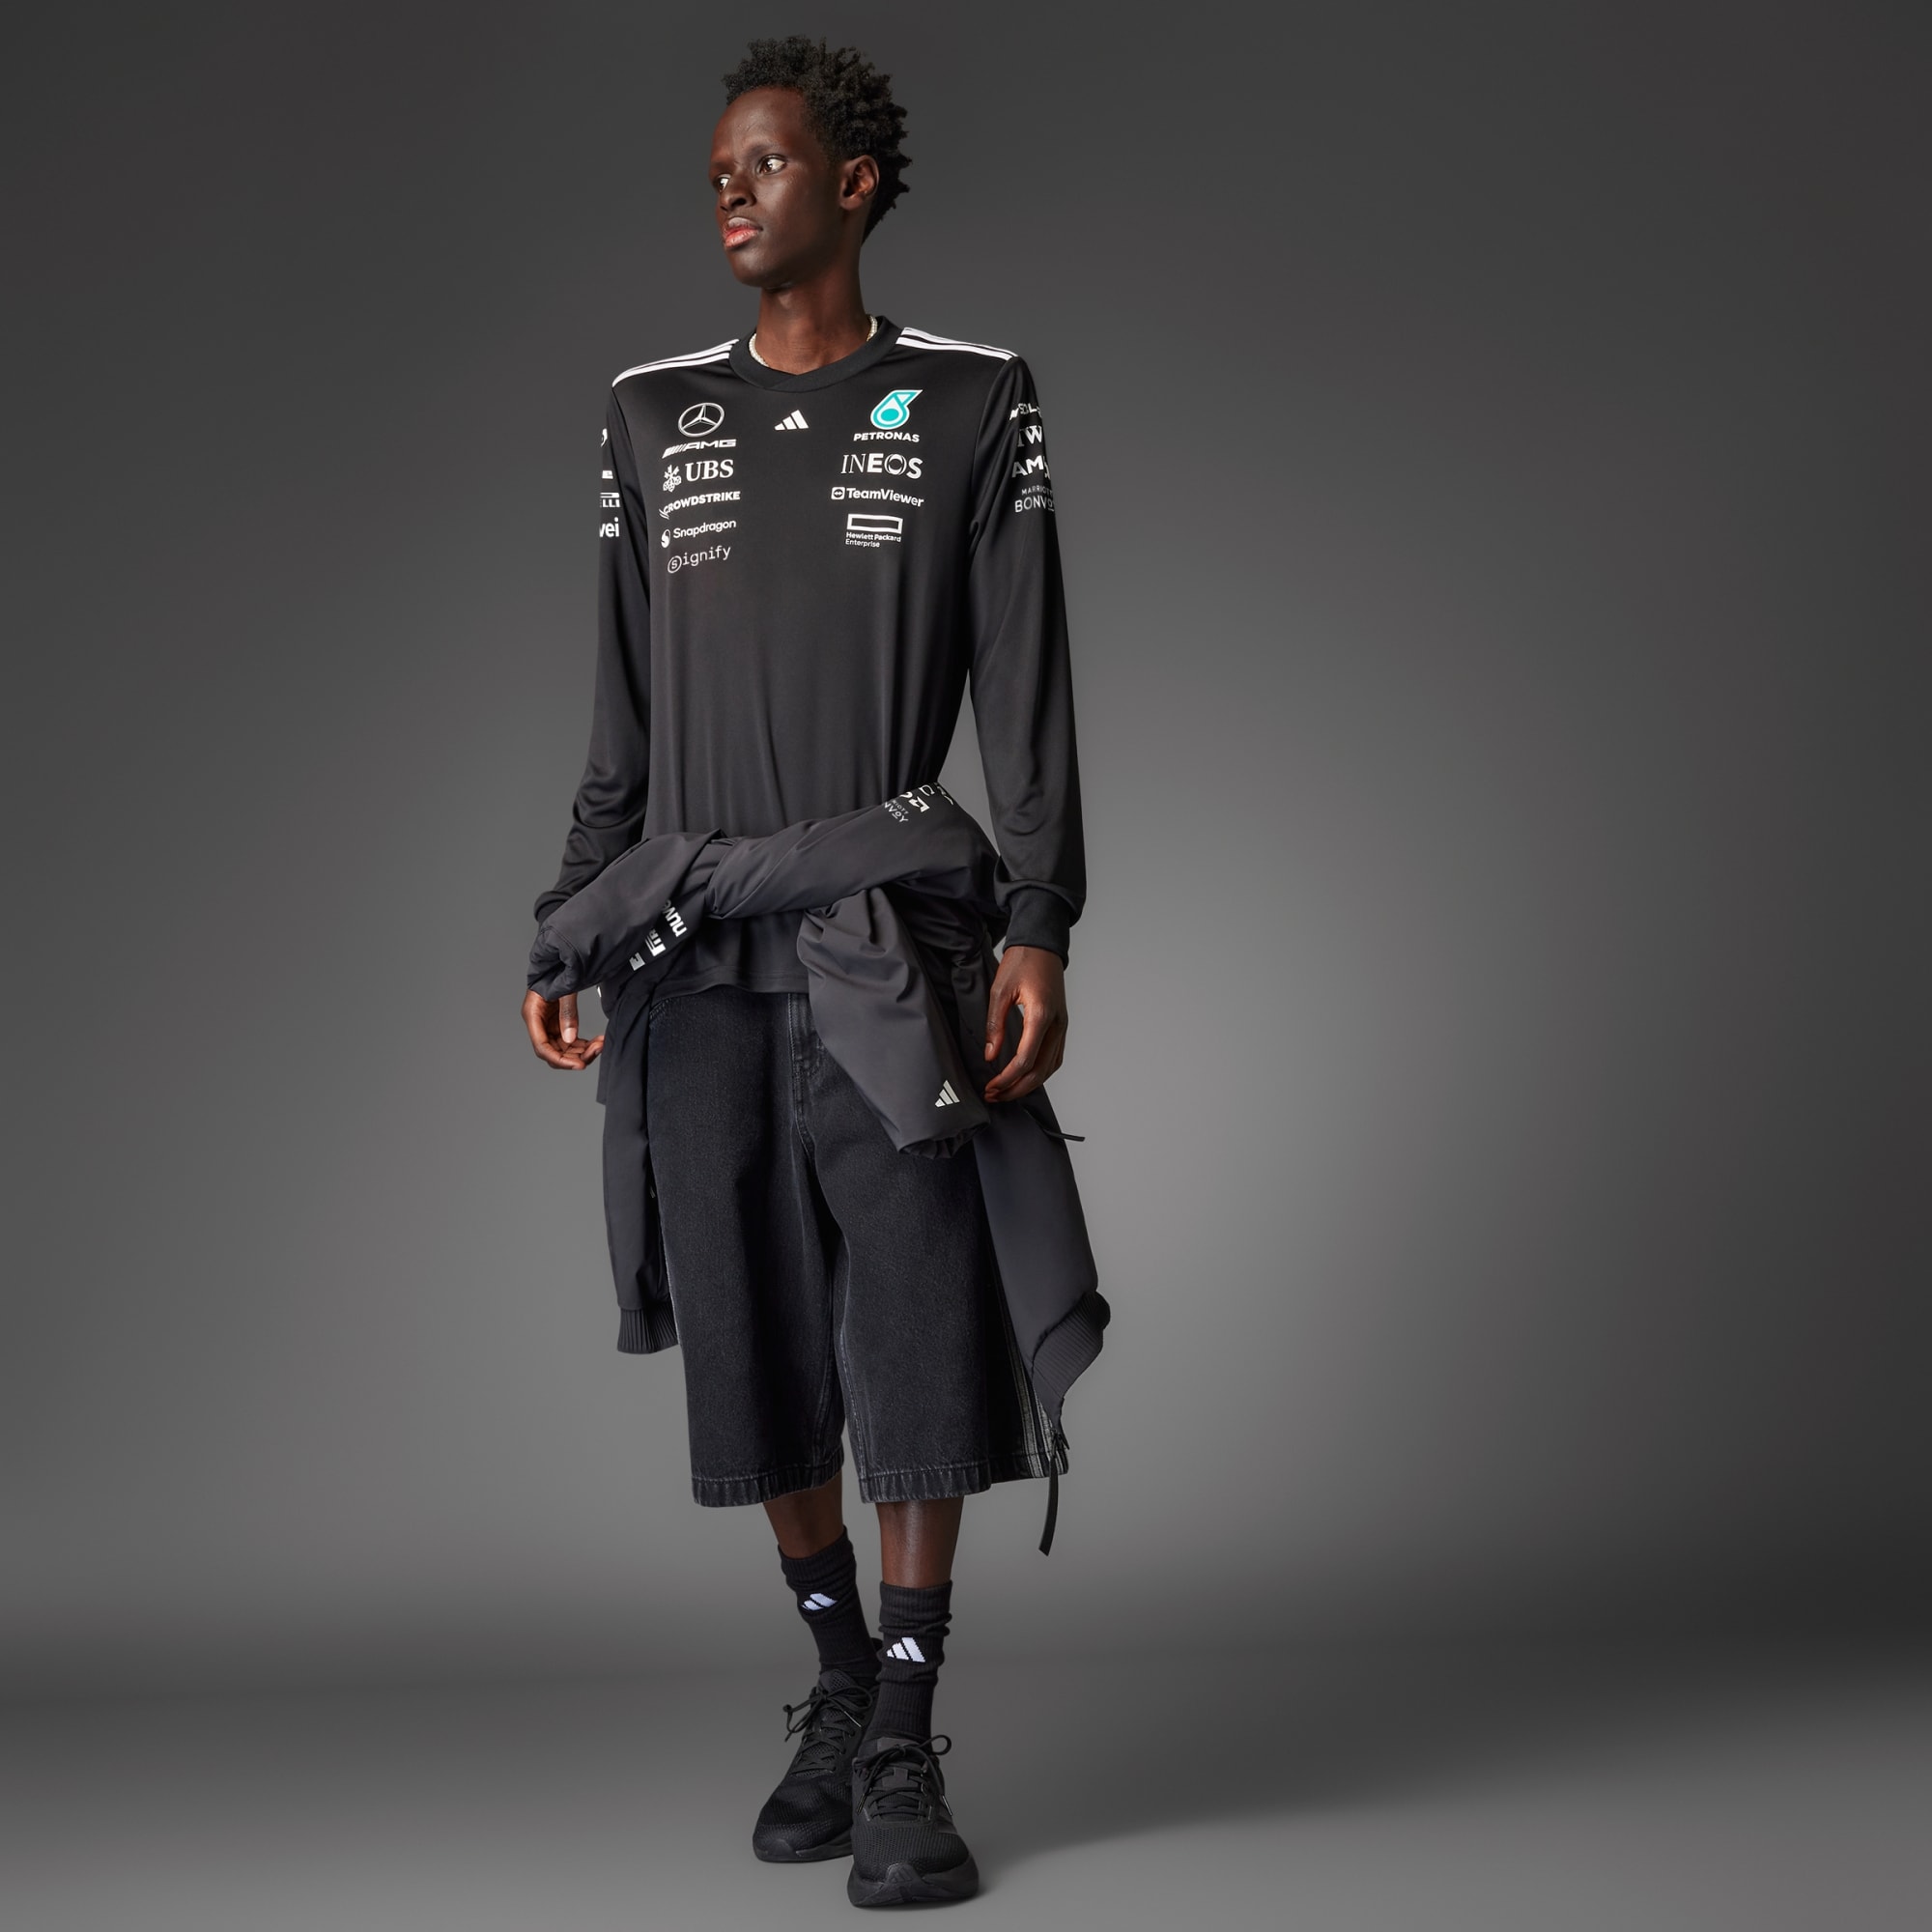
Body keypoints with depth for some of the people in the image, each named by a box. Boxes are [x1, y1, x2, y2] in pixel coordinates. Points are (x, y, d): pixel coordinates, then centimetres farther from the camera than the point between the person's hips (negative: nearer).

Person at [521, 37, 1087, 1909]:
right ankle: (839, 1688, 23)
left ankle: (904, 1755, 0)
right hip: (702, 970, 3)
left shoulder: (972, 406, 5)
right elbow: (623, 717, 14)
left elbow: (1025, 698, -1)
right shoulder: (653, 417, 14)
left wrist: (1037, 931, -11)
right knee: (759, 1357, 5)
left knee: (915, 1338, -8)